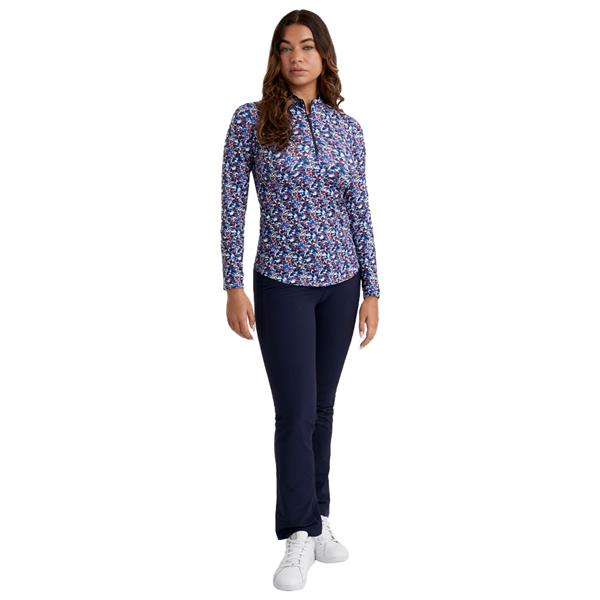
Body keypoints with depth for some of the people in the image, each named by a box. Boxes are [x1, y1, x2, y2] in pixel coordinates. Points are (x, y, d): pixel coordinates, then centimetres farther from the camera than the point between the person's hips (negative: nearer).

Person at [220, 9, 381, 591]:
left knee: (321, 407, 12)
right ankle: (300, 535, 11)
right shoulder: (251, 119, -5)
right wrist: (234, 287, -9)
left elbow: (360, 212, 5)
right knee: (297, 411, -3)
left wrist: (371, 291, 3)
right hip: (282, 284, -3)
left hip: (340, 283, 3)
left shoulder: (347, 127, 4)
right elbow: (232, 207, -5)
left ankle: (315, 518, 27)